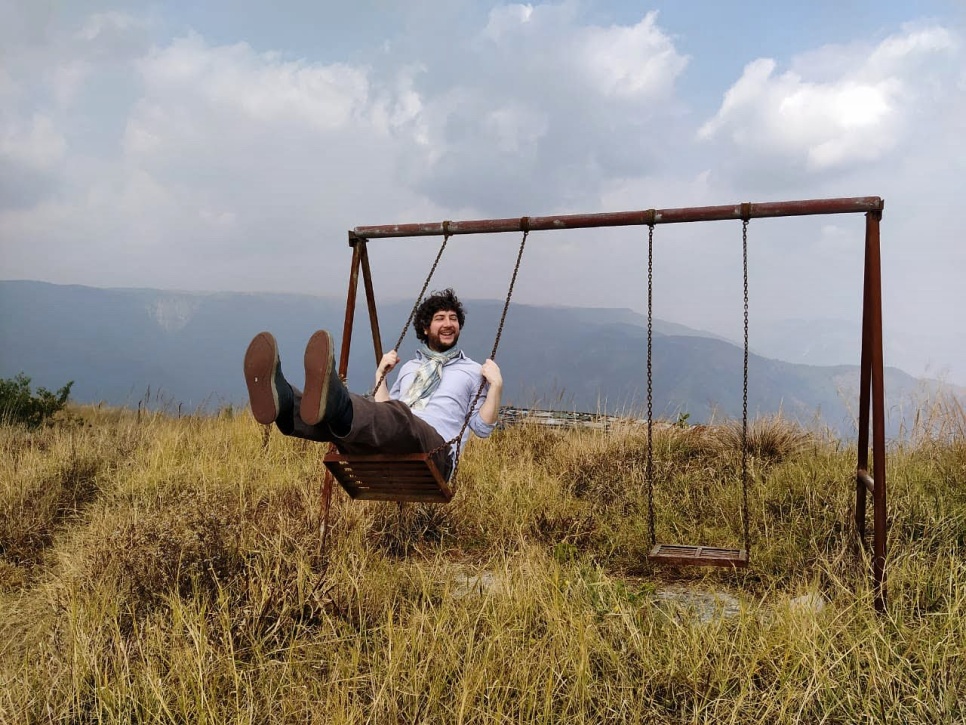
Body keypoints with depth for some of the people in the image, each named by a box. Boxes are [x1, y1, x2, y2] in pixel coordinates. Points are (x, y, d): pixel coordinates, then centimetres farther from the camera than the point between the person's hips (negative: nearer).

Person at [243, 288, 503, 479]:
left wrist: (496, 385, 3)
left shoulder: (473, 372, 24)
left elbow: (482, 428, 14)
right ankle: (283, 403, -57)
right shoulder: (408, 368, 34)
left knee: (399, 415, -38)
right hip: (387, 455, 5)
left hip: (434, 451, -5)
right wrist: (381, 374, 24)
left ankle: (336, 406, -70)